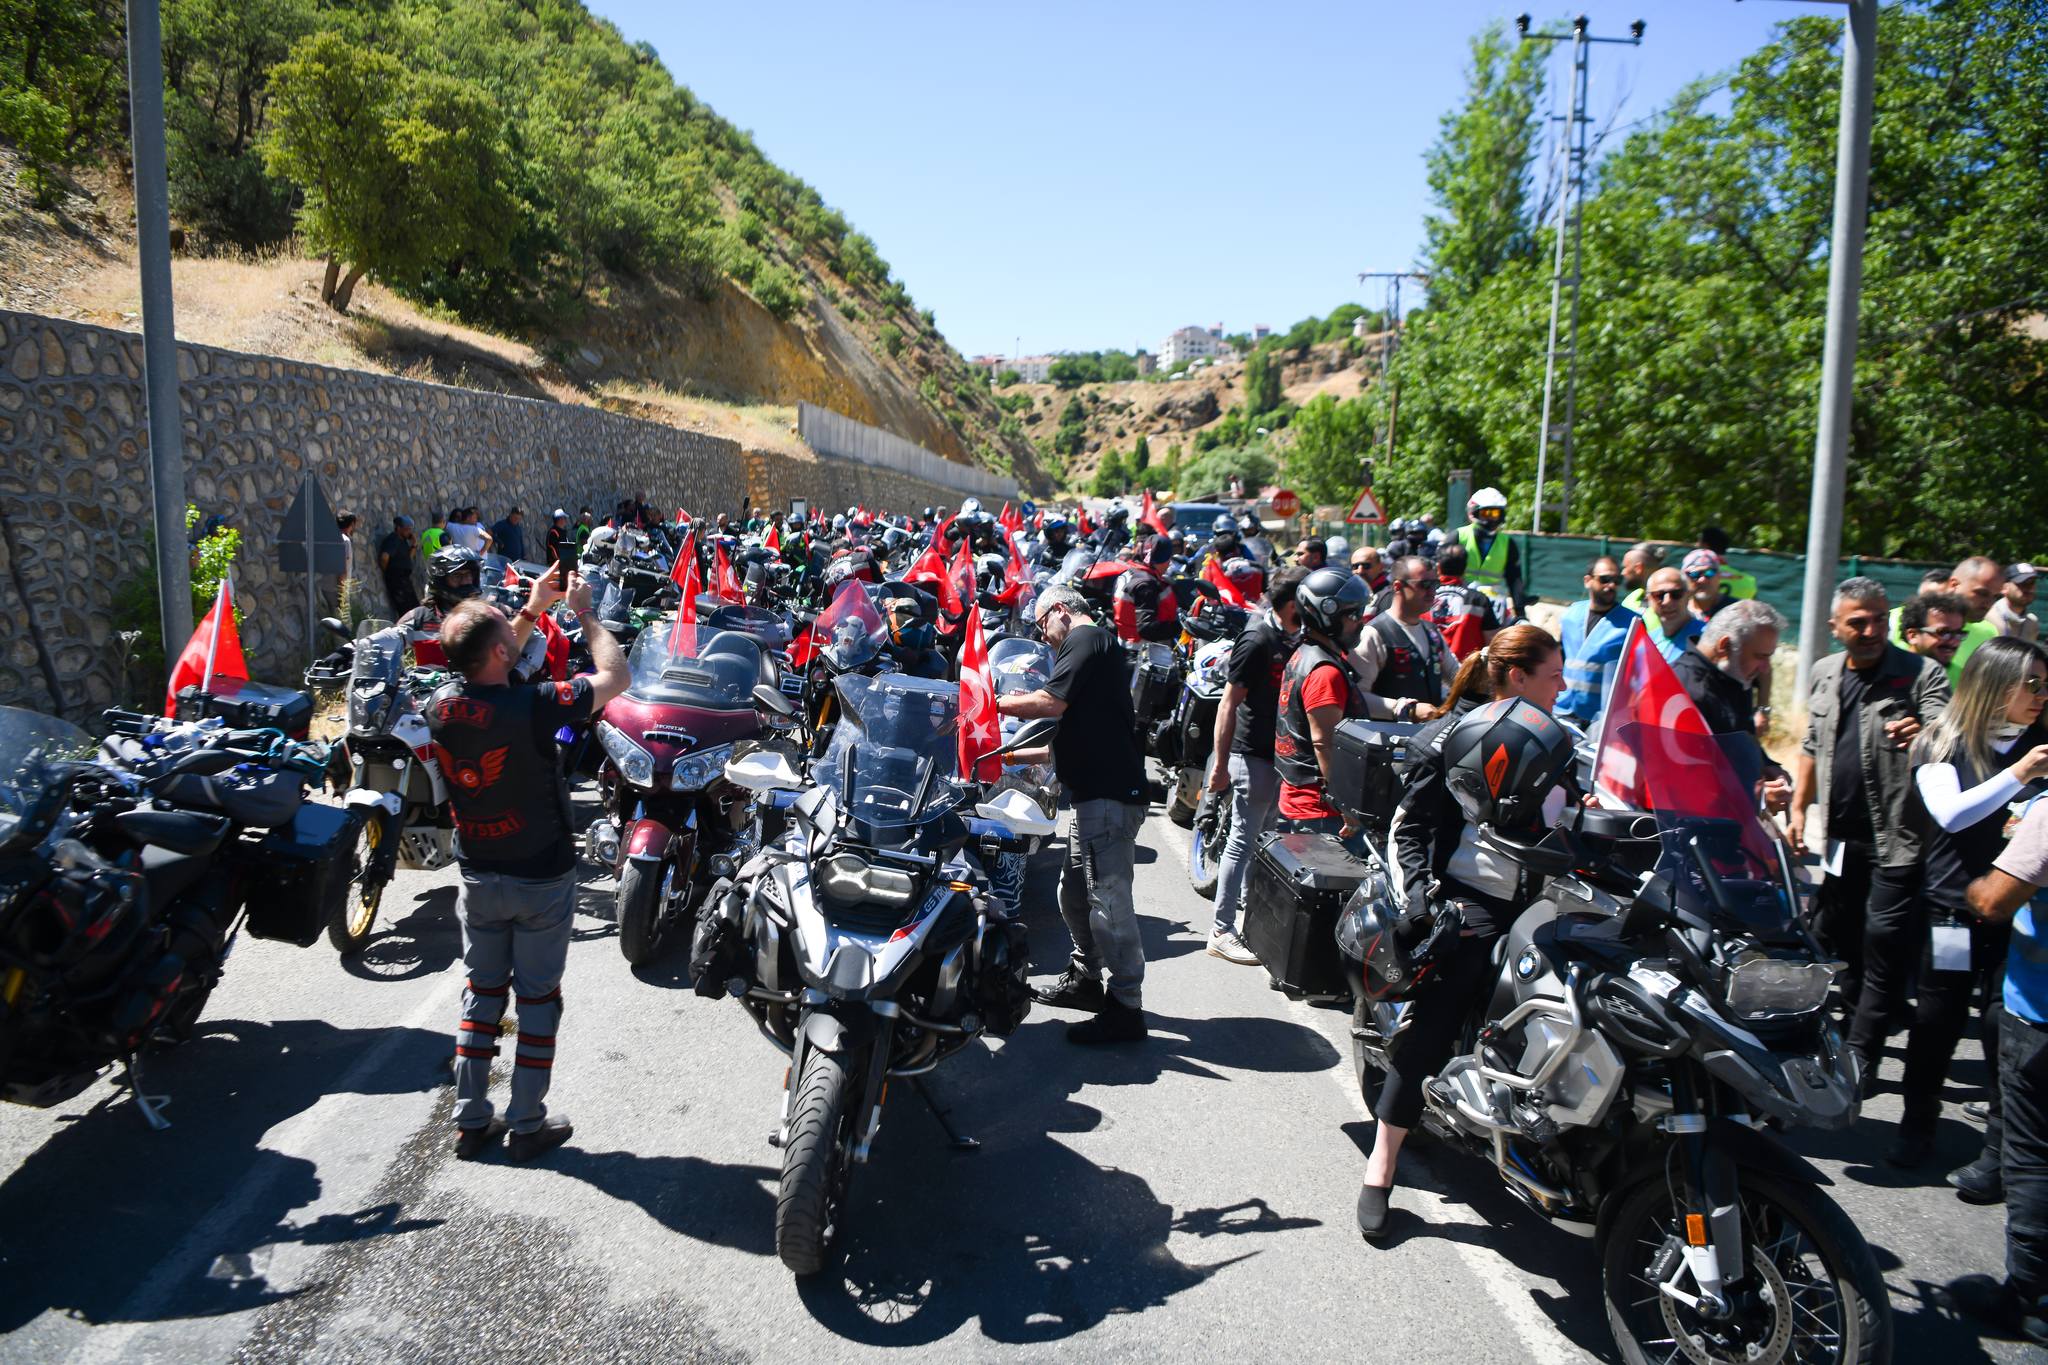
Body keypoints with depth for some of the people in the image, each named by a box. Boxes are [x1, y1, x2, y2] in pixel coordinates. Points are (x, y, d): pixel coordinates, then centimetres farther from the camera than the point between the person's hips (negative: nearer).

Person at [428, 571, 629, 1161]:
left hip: (479, 878, 5)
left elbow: (484, 674, 13)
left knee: (482, 994, 17)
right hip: (542, 880, -5)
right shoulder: (531, 708, -28)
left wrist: (532, 611, 13)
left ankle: (470, 1122, 24)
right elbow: (616, 675, -15)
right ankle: (527, 1125, 18)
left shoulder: (442, 706, -11)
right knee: (538, 998, 8)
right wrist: (585, 614, -4)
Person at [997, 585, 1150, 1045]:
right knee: (1075, 894, 19)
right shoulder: (1101, 645, 23)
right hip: (1098, 789, 11)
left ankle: (1126, 1008, -4)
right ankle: (1085, 979, 32)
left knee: (1108, 899, -9)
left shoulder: (1084, 638, -8)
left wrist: (999, 703, -7)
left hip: (1108, 793, -11)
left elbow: (1052, 702, -21)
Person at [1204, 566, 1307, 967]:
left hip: (1282, 754, 8)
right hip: (1254, 756, -8)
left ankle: (1250, 908, 31)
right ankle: (1221, 931, 3)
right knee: (1244, 841, -4)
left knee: (1265, 839, 17)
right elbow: (1229, 704, -18)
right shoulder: (1257, 640, -17)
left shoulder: (1292, 637, 9)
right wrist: (1221, 764, -20)